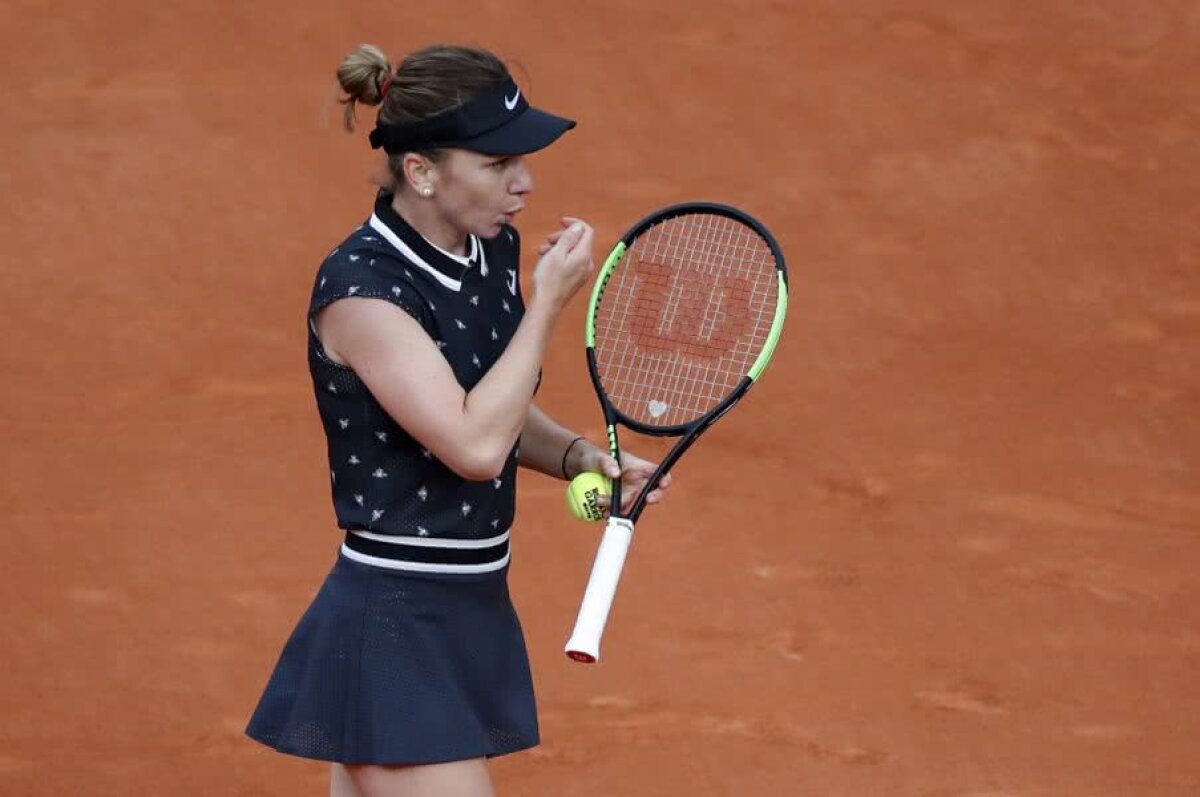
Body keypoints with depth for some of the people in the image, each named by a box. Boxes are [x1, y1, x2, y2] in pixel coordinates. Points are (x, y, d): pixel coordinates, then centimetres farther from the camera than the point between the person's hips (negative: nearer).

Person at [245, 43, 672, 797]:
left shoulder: (494, 249, 6)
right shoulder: (361, 288, -18)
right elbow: (474, 445, -25)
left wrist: (585, 460, 2)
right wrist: (549, 303, -19)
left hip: (474, 617, 8)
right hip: (395, 627, -8)